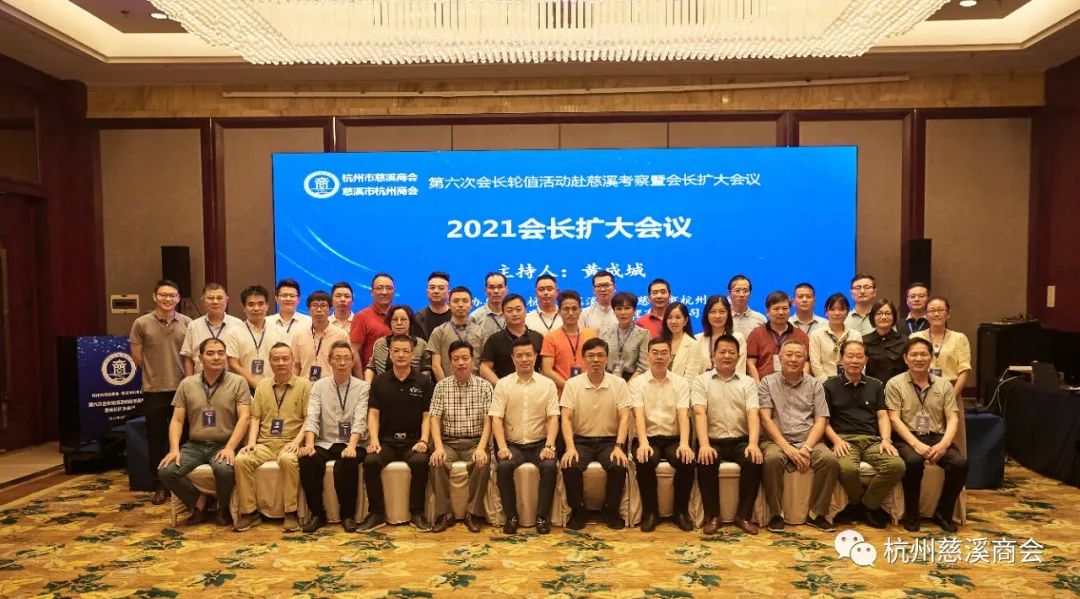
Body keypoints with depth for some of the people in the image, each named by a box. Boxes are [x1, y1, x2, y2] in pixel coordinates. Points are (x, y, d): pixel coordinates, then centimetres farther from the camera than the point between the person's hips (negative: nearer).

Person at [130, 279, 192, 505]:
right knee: (156, 441, 6)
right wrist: (156, 371, 7)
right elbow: (137, 358, 3)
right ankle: (160, 487, 17)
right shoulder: (141, 323, -2)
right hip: (154, 391, -1)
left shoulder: (187, 323, 1)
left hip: (182, 389, 1)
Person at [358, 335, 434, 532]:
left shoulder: (423, 382, 5)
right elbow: (373, 413, 6)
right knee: (370, 461, -28)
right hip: (386, 440, 2)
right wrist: (374, 439, -9)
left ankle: (417, 513, -16)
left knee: (420, 461, -33)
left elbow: (427, 415, 3)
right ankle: (377, 513, -12)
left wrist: (423, 440, -12)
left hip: (413, 440, -1)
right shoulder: (379, 382, 10)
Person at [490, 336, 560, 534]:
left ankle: (542, 516, -11)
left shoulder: (548, 384, 6)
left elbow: (553, 418, 0)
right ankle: (511, 516, -11)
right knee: (503, 466, -29)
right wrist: (502, 447, -17)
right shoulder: (503, 384, 5)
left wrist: (549, 446, -15)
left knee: (551, 466, -29)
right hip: (513, 444, 0)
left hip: (539, 444, 0)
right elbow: (496, 418, -3)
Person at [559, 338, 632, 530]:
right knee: (569, 466, -29)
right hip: (581, 440, 0)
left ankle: (611, 510, -3)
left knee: (619, 466, -29)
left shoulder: (619, 383, 0)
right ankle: (578, 510, -5)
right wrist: (570, 447, -20)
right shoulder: (572, 384, 0)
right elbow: (566, 418, -5)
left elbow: (624, 418, -5)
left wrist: (619, 447, -19)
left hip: (609, 440, 0)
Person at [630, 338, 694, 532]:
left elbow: (683, 415, -7)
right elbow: (639, 416, -11)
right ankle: (650, 511, -12)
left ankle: (681, 511, -5)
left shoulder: (681, 383, 6)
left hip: (673, 438, 1)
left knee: (687, 462, -29)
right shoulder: (637, 383, 3)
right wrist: (643, 443, -29)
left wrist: (684, 443, -25)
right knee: (644, 462, -33)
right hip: (649, 438, -1)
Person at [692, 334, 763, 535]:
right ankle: (712, 515, -13)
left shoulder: (748, 382, 10)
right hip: (713, 440, -1)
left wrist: (753, 443, -22)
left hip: (741, 440, 2)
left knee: (755, 461, -28)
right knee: (705, 462, -32)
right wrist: (704, 444, -24)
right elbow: (700, 413, -8)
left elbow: (753, 414, -3)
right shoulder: (701, 381, 6)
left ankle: (744, 515, -11)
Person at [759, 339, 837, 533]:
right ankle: (775, 514, -18)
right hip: (778, 441, -2)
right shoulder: (767, 383, 7)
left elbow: (821, 421, 5)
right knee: (772, 459, -35)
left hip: (808, 442, 2)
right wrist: (787, 448, -14)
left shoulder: (815, 384, 13)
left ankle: (818, 514, -11)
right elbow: (765, 419, -3)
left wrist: (806, 448, -12)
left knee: (830, 459, -28)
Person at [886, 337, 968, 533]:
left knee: (960, 463, -26)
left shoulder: (943, 384, 13)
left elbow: (953, 419, 5)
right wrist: (916, 444, -20)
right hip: (907, 439, -3)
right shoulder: (894, 384, 3)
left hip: (937, 438, 3)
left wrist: (943, 444, -14)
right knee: (914, 462, -36)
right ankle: (911, 514, -12)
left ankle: (943, 512, -1)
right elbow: (894, 419, -6)